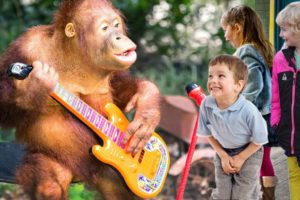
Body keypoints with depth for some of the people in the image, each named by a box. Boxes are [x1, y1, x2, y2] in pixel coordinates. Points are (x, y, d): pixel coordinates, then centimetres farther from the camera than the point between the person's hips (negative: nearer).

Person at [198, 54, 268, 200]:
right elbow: (208, 134, -6)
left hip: (249, 152, -3)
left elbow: (259, 140, -19)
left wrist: (240, 158, -12)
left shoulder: (248, 110, -35)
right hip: (223, 151, 3)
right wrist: (223, 156, -8)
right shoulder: (206, 105, -26)